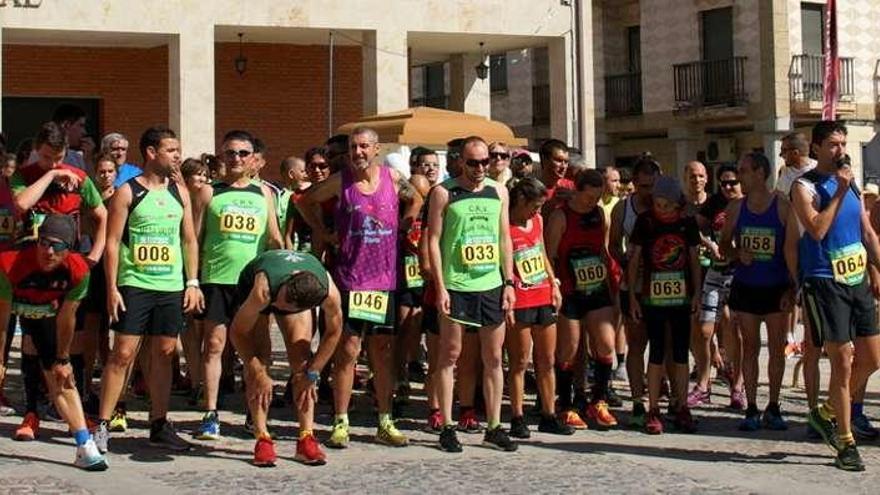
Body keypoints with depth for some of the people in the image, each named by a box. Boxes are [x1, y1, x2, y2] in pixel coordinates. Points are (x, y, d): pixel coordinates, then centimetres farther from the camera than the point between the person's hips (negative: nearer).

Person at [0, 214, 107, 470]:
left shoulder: (77, 271, -29)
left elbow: (66, 318, -14)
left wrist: (61, 360, -6)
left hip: (44, 312, 2)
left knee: (59, 376, -2)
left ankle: (85, 447, -5)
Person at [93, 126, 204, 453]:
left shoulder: (179, 192, 11)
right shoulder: (127, 192, -3)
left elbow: (190, 240, 14)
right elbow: (112, 242, -5)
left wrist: (192, 282, 7)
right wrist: (112, 288, -11)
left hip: (172, 288, 4)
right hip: (134, 286, -4)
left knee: (164, 354, 7)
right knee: (123, 353, -6)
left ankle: (159, 426, 15)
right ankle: (102, 426, -1)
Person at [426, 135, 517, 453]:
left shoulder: (498, 192, 10)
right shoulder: (444, 193, -2)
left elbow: (504, 239, 14)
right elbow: (433, 240, -4)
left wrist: (509, 282, 7)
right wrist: (440, 286, -10)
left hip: (492, 285, 4)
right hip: (456, 286, -4)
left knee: (494, 358, 7)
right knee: (449, 356, 0)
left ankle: (494, 427, 14)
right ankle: (447, 427, 7)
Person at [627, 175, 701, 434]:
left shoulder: (687, 222, 3)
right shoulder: (645, 221, -3)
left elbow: (694, 260, 11)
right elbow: (634, 259, 1)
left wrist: (697, 292, 5)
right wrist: (632, 295, -2)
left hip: (681, 297, 2)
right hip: (653, 297, -2)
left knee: (681, 353, 6)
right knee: (656, 352, 0)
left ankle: (681, 408, 13)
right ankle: (653, 411, 6)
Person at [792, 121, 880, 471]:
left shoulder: (851, 184, 15)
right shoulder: (805, 186, -6)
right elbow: (816, 230, -20)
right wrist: (839, 193, -19)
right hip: (825, 282, -7)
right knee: (842, 363, -7)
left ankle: (827, 413, 28)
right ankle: (845, 443, 2)